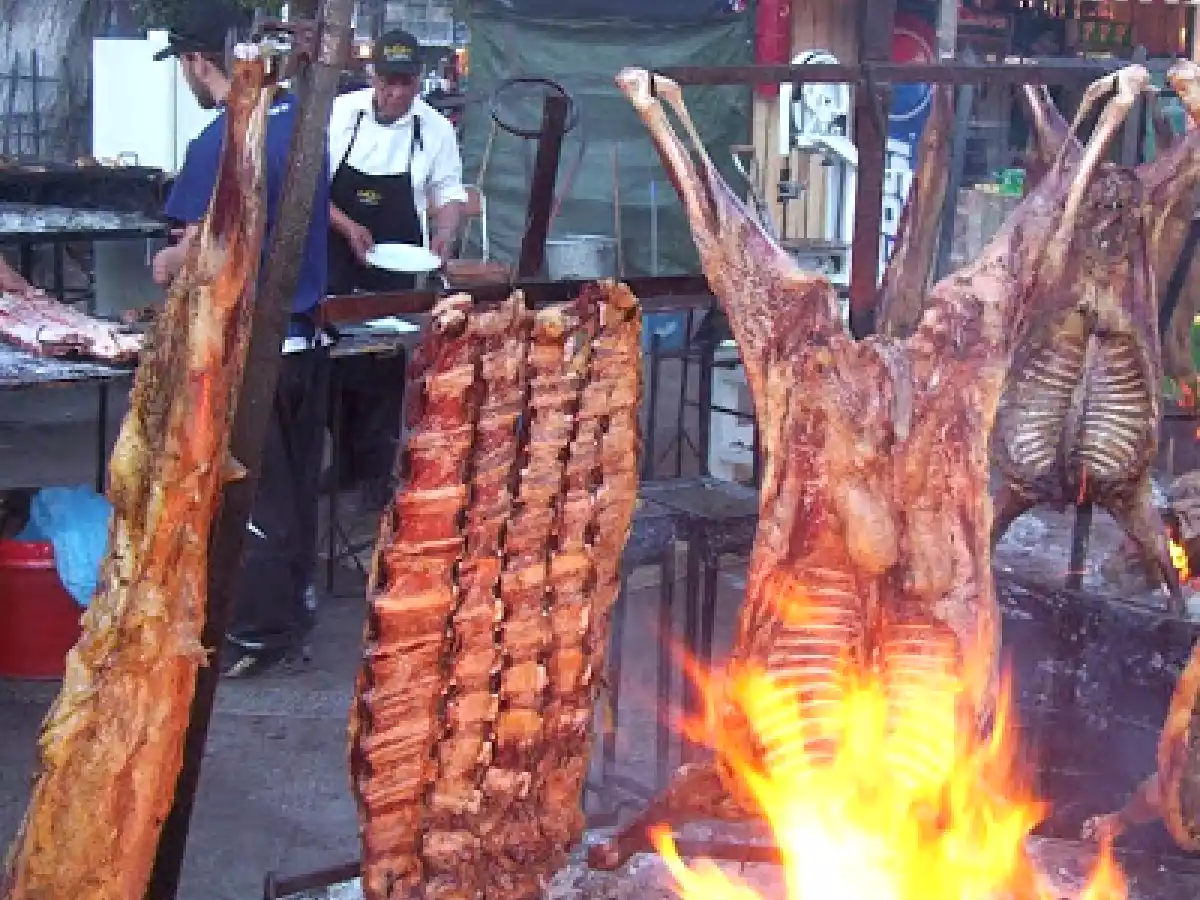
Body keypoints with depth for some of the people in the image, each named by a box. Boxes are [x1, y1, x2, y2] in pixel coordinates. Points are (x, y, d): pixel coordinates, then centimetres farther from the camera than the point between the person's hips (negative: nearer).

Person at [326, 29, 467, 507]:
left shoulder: (436, 128, -4)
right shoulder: (340, 114, -7)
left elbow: (449, 192, 6)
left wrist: (445, 233, -14)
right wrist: (348, 227, -17)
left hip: (397, 271, 0)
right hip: (339, 264, 0)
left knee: (385, 369, 1)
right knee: (338, 361, 4)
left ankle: (376, 472, 13)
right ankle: (344, 461, 20)